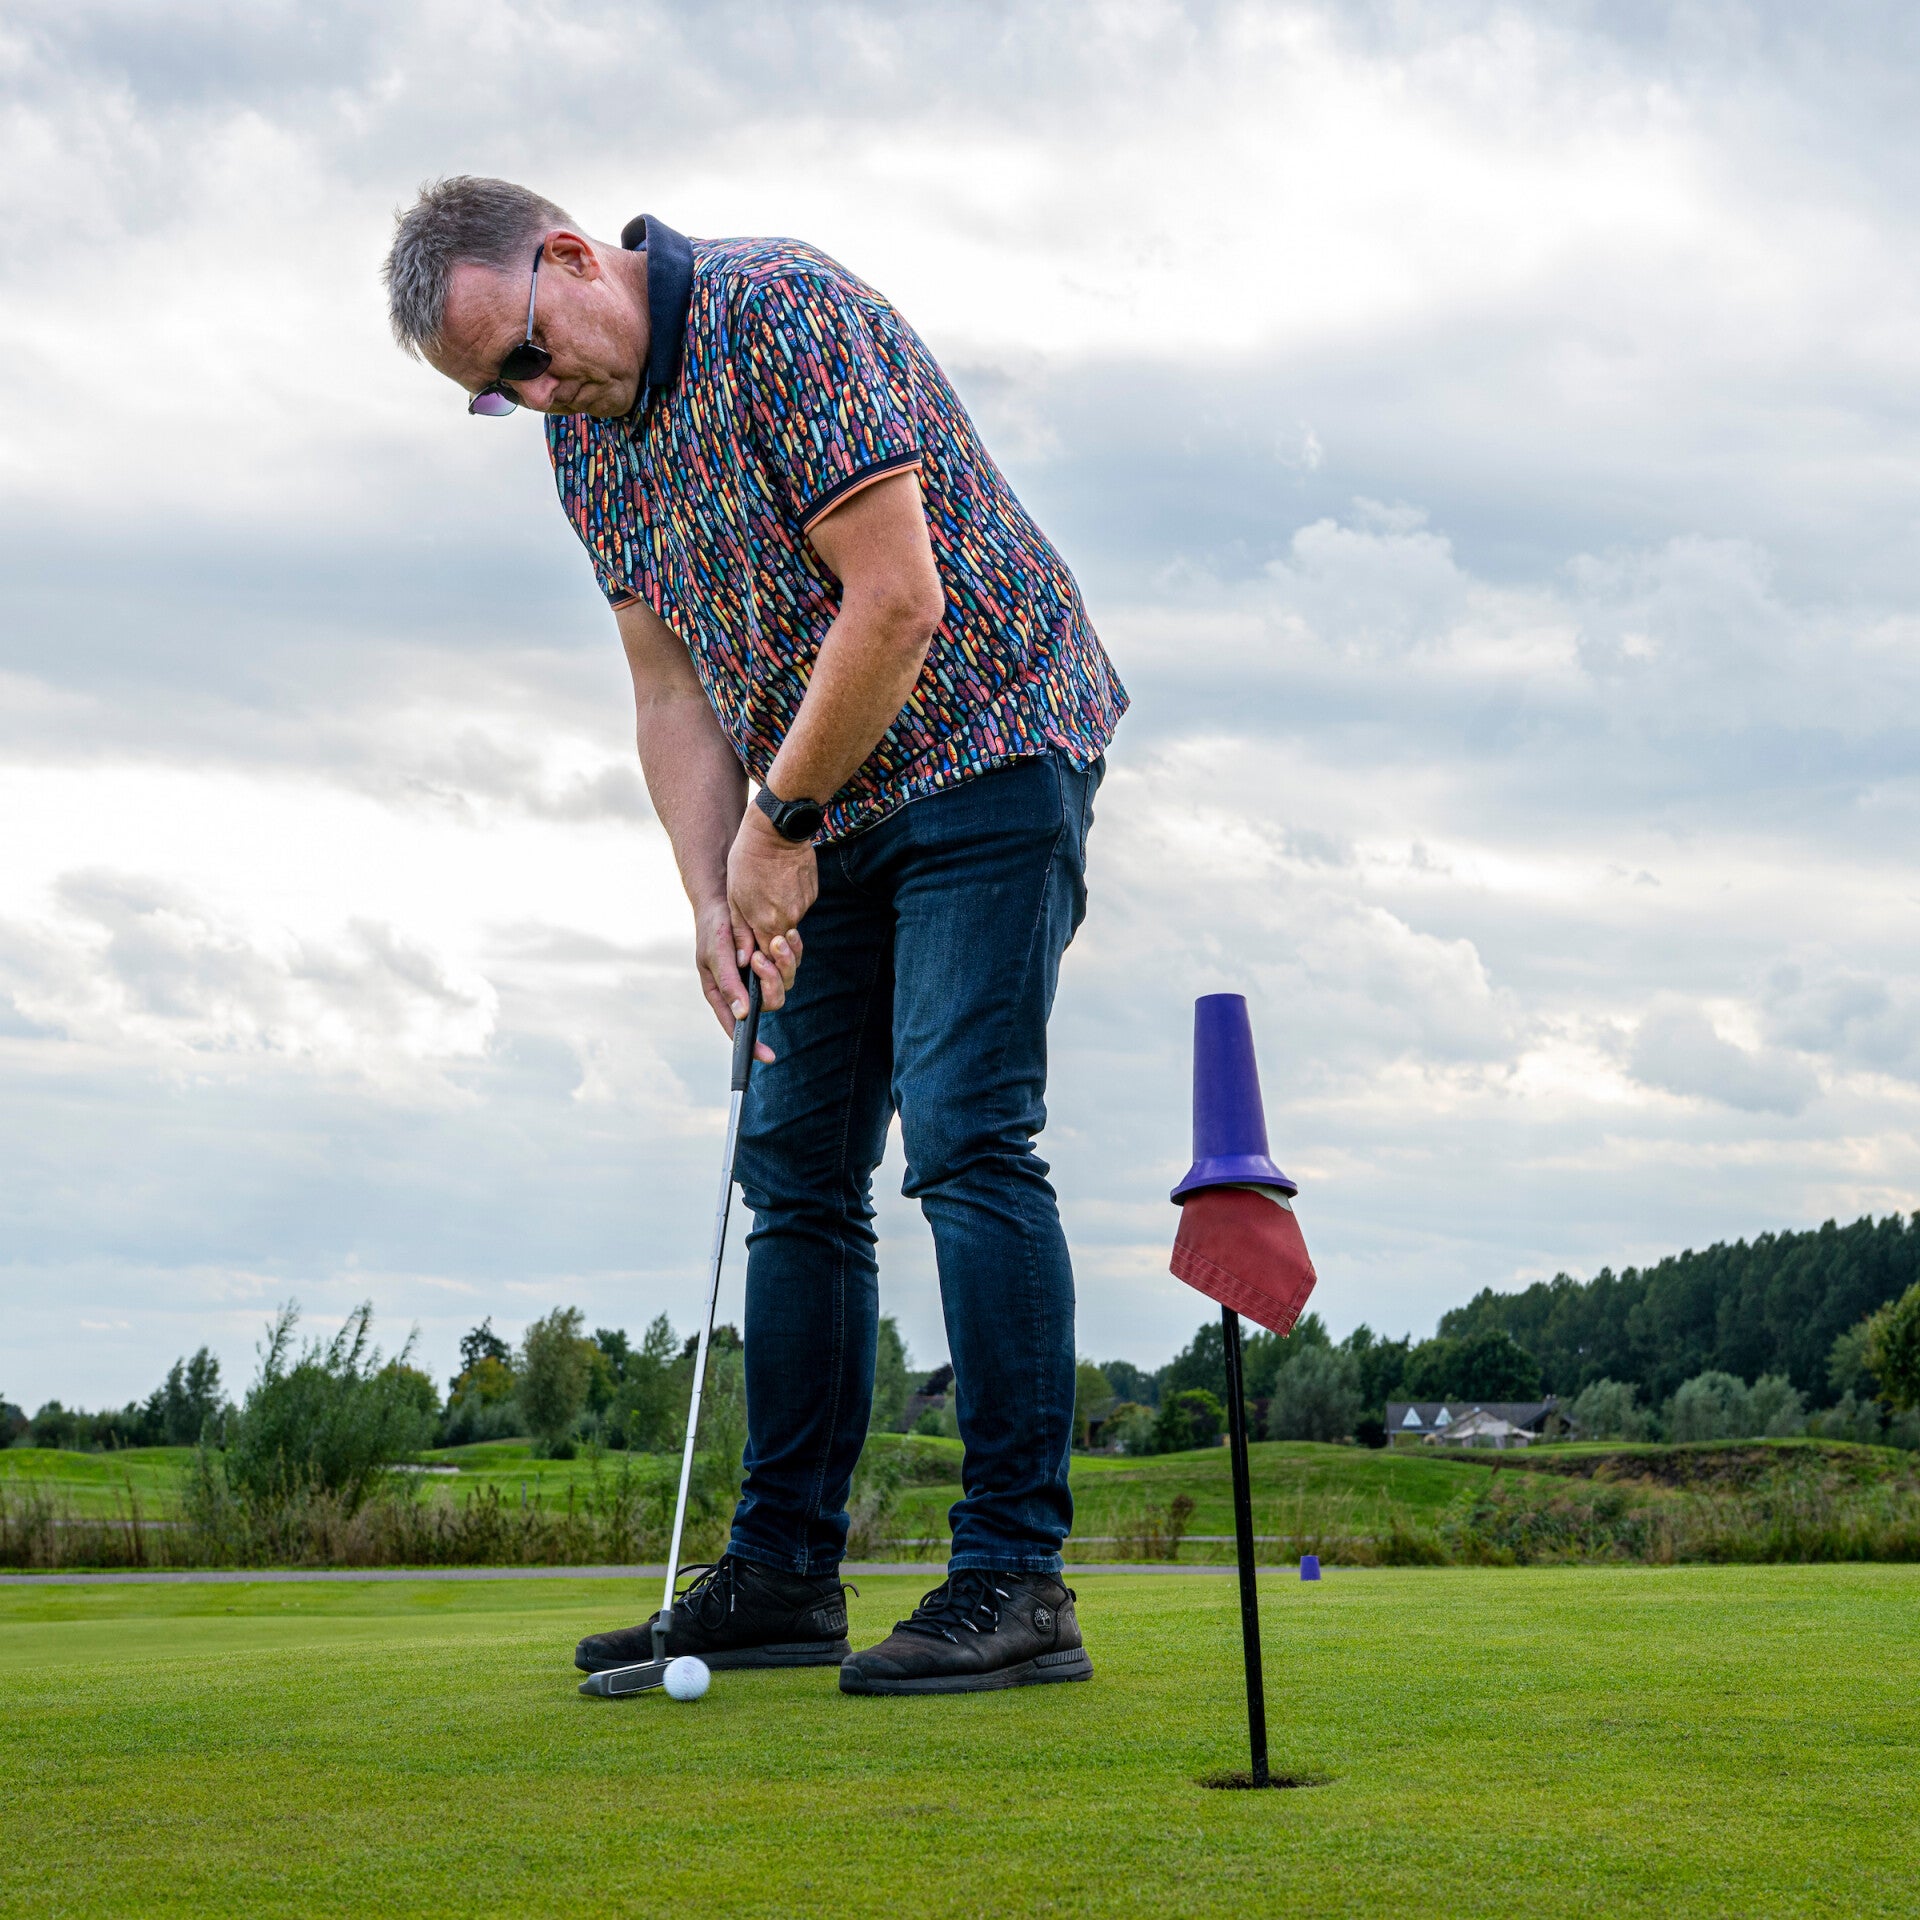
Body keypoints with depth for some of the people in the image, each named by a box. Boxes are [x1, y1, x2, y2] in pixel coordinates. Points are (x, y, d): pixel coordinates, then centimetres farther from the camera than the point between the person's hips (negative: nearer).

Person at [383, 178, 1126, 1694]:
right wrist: (715, 898, -6)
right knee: (795, 1169, 5)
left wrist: (778, 823, -15)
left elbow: (897, 600, -24)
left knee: (966, 1138, -16)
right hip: (830, 813, 8)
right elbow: (673, 688, 7)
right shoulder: (583, 431, 7)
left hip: (985, 745, -8)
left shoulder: (783, 310, -18)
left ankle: (1016, 1581, -14)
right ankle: (786, 1576, 11)